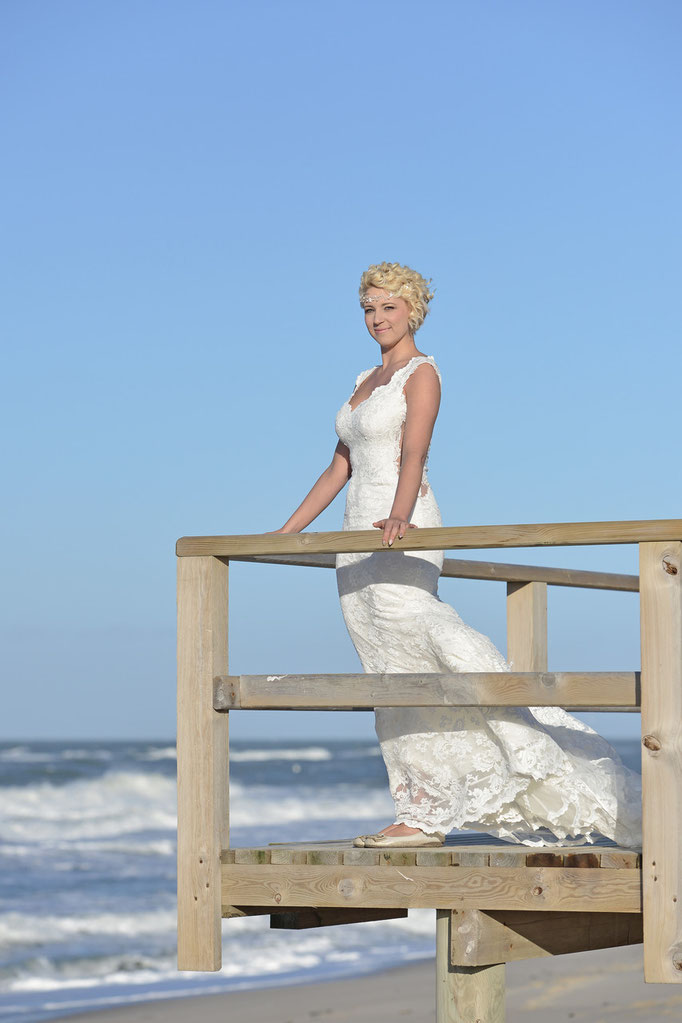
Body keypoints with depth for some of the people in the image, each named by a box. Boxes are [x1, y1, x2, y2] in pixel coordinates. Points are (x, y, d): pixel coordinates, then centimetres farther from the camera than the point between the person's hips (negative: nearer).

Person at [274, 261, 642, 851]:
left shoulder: (422, 373, -3)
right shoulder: (367, 381, 21)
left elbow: (414, 452, -20)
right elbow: (340, 467, 23)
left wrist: (399, 516, -37)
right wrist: (287, 531, 20)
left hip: (401, 538, -8)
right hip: (358, 540, 8)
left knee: (412, 632, -29)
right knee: (392, 676, 2)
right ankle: (424, 815, 0)